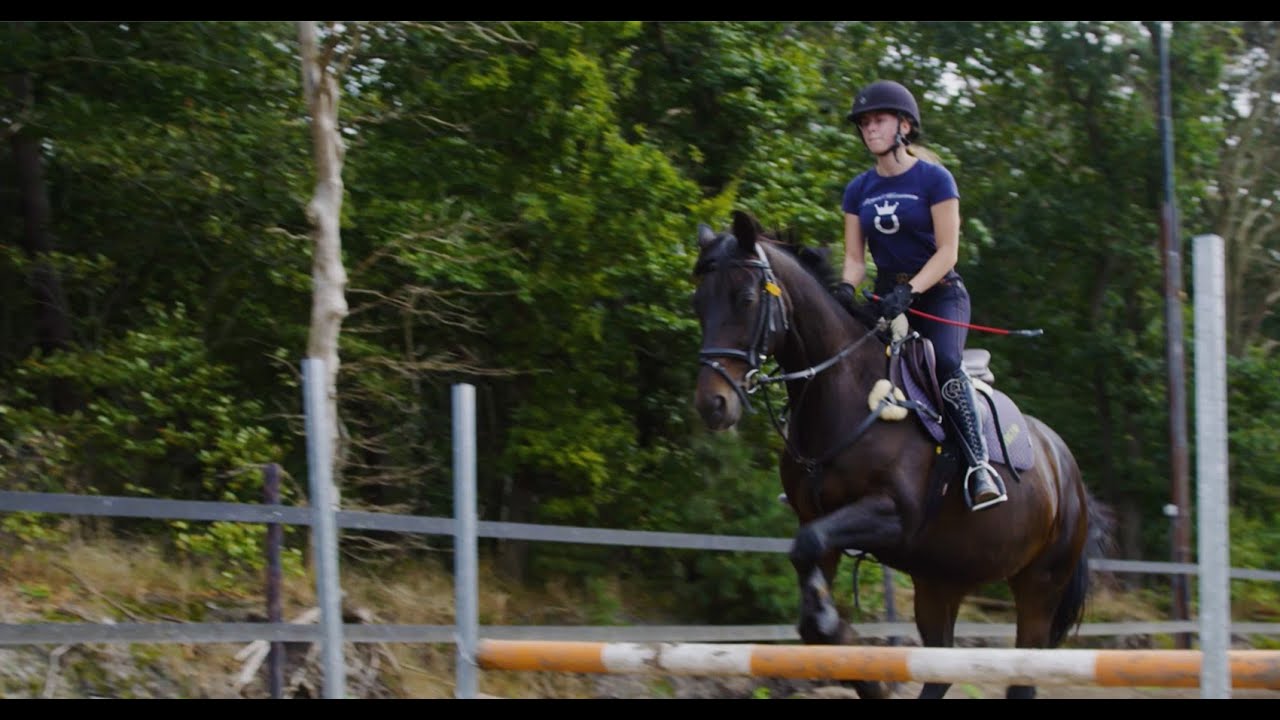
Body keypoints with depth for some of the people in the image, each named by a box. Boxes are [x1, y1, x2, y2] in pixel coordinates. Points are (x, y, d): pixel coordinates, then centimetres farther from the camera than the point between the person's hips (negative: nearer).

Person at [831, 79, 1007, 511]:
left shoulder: (934, 179, -6)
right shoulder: (858, 190, 8)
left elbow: (947, 252, -11)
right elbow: (855, 258, 7)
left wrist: (909, 291, -25)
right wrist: (845, 288, -16)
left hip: (938, 293, -6)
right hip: (888, 298, 6)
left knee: (945, 362, -31)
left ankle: (979, 464, -35)